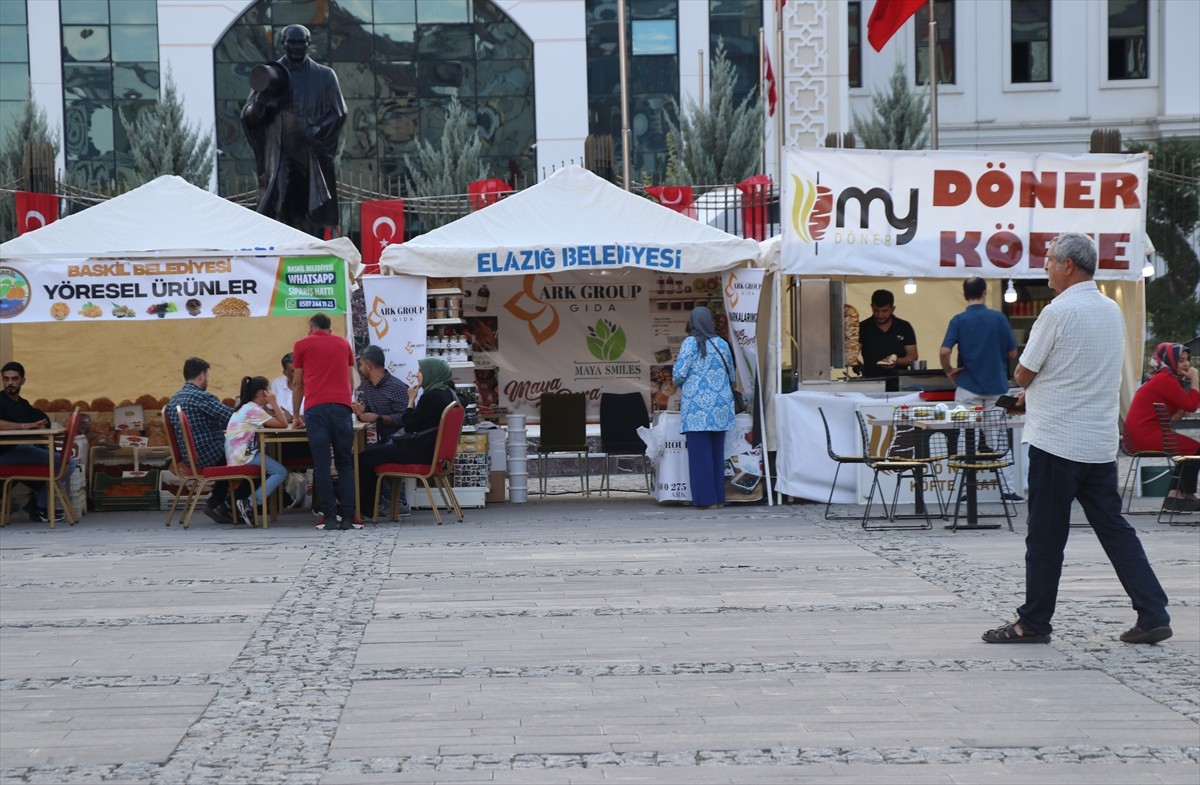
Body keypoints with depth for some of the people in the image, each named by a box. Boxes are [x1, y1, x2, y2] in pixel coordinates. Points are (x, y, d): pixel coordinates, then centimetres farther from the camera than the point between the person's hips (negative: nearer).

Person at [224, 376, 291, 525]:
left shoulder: (246, 408, 22)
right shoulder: (254, 410, -9)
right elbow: (283, 424, -13)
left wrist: (270, 406, 11)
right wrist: (273, 402, -6)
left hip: (238, 456, 10)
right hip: (244, 456, -10)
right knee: (281, 472, -13)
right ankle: (250, 504, -18)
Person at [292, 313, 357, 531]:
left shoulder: (302, 345, 14)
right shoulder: (343, 344, 21)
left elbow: (297, 384, 17)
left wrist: (296, 415, 27)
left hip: (315, 408, -2)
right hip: (342, 406, 2)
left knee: (322, 464, -1)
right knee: (345, 463, 5)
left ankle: (329, 517, -5)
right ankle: (348, 517, -2)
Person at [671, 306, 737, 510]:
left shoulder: (690, 342, -6)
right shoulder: (722, 343, 8)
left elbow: (679, 373, -9)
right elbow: (731, 375, 14)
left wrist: (677, 383, 13)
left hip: (698, 406, -5)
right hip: (720, 406, 5)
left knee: (700, 453, -1)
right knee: (717, 452, 10)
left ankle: (707, 499, -2)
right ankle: (719, 497, 12)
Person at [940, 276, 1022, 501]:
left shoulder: (959, 320, -7)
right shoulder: (998, 318, -4)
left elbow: (945, 351, -17)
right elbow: (1012, 352, 1)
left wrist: (949, 370, 0)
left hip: (968, 388, -1)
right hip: (997, 387, 1)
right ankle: (1008, 488, 6)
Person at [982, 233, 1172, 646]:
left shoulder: (1059, 312, -14)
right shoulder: (1113, 311, 10)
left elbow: (1023, 374, -8)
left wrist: (1031, 386, 14)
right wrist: (1038, 390, 18)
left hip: (1056, 441, -7)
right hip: (1101, 444, 7)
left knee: (1046, 535, 2)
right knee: (1115, 529, 11)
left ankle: (1034, 622, 11)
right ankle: (1153, 615, 7)